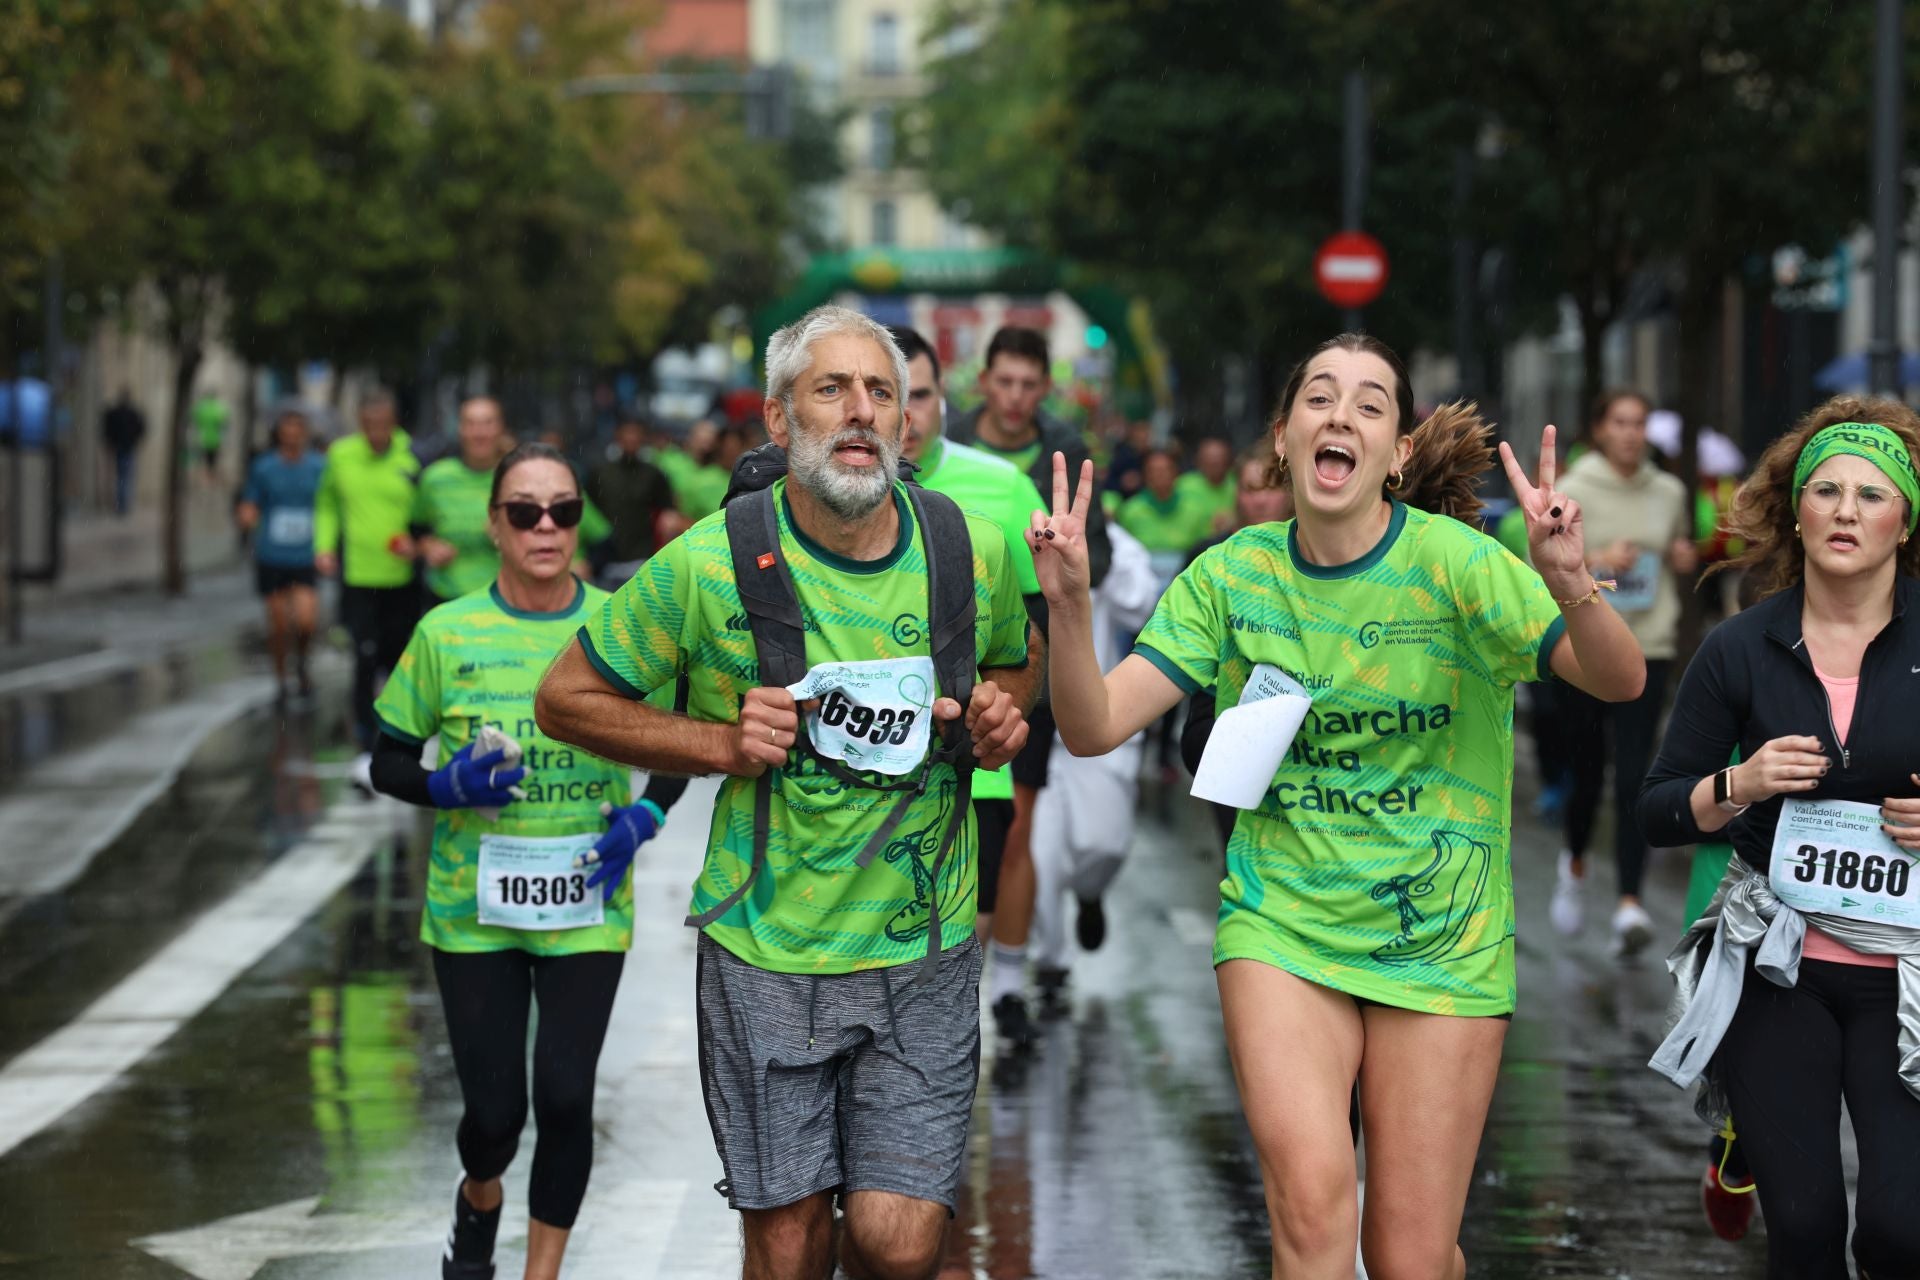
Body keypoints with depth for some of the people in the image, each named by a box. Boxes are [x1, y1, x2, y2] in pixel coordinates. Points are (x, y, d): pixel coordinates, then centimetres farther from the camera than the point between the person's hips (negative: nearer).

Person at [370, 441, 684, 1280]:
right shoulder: (447, 635, -4)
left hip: (587, 907, 0)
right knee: (494, 1108, 1)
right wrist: (448, 785, -17)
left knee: (565, 1097, -7)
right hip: (473, 907, 0)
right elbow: (388, 762, 4)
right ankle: (479, 1201, 38)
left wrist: (645, 818, -7)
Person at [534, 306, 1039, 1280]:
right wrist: (722, 745, -12)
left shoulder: (972, 551, 0)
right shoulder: (712, 562, -9)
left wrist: (1003, 712, -2)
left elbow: (1016, 666, 22)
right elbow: (566, 700, 1)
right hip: (768, 954, -1)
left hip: (925, 952, 2)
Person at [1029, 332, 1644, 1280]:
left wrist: (1573, 591, -42)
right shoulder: (1234, 574, -1)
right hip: (1281, 922, 1)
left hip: (1440, 941, -1)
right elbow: (1094, 727, -6)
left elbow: (1619, 682, -21)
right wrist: (1069, 605, -23)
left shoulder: (1451, 562, -11)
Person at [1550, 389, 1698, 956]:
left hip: (1648, 649, 1)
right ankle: (1574, 862, 40)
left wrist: (1686, 559, 2)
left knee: (1633, 776, -11)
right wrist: (1596, 561, -18)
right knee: (1587, 770, 8)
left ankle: (1629, 902, -17)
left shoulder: (1669, 493, 8)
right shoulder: (1573, 493, -2)